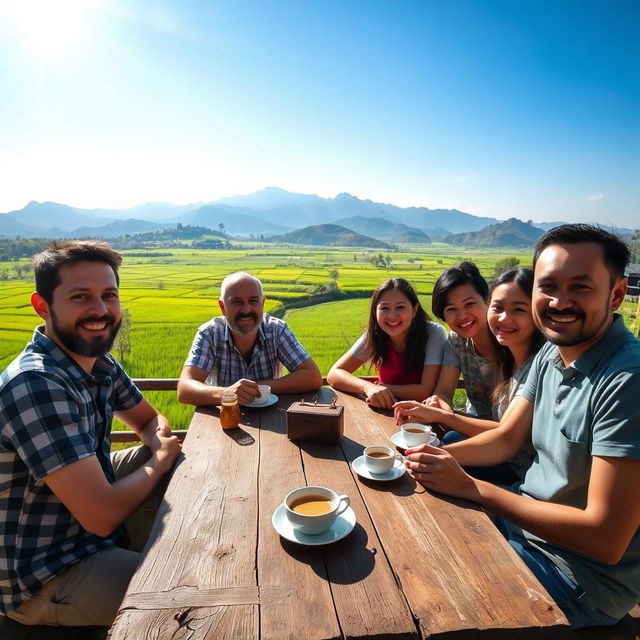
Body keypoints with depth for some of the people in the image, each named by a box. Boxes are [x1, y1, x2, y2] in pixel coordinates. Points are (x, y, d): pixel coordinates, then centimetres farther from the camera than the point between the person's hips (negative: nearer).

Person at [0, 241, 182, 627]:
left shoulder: (100, 362, -5)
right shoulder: (37, 385, -32)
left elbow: (149, 420, 12)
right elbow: (103, 515, -34)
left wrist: (161, 441, -12)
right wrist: (161, 459, -15)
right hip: (44, 576, -8)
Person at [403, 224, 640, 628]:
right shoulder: (551, 354, -2)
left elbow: (605, 539, -29)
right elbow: (507, 438, 5)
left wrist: (469, 487, -26)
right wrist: (441, 455, -14)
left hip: (585, 574, -7)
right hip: (530, 514, 7)